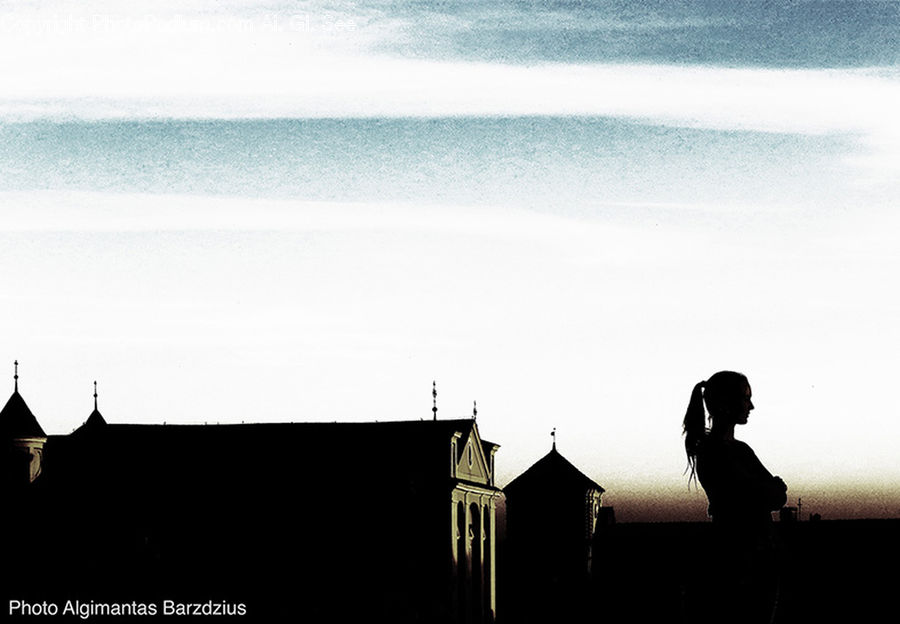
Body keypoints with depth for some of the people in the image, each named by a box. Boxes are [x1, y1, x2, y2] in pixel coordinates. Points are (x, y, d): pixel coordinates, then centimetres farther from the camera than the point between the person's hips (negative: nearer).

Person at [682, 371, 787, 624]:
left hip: (762, 559, 9)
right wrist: (773, 487, 4)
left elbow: (779, 496, 13)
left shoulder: (742, 450, 18)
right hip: (735, 562, -9)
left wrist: (772, 490, -5)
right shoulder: (711, 451, -9)